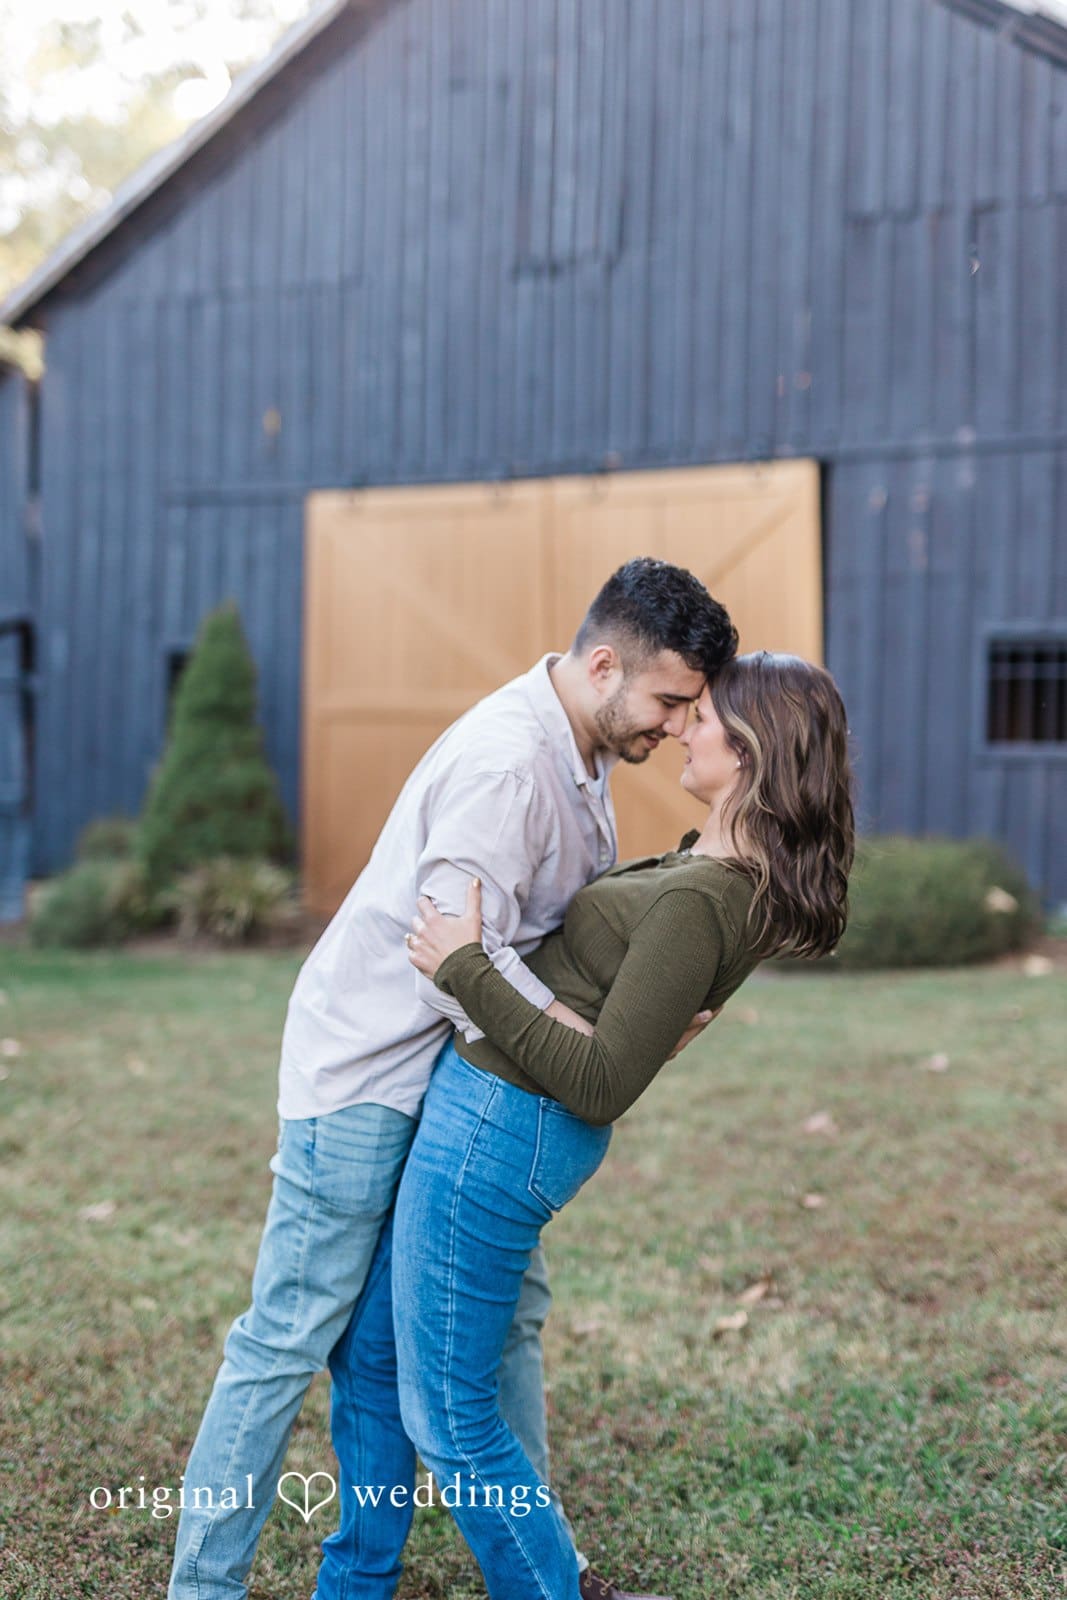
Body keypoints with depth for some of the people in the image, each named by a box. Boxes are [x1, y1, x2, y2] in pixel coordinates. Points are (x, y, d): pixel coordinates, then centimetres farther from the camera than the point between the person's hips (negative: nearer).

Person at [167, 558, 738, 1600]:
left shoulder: (580, 754, 7)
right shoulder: (506, 764, -26)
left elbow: (580, 915, 13)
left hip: (458, 1079, 10)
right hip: (366, 1076, -10)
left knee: (506, 1308, 14)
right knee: (293, 1336, -2)